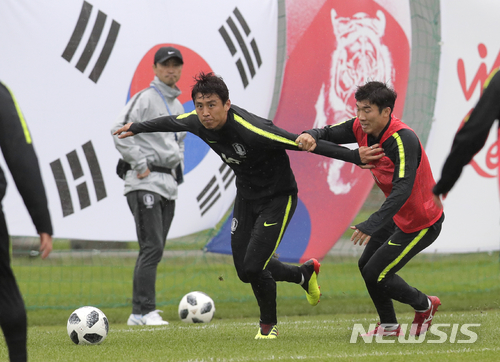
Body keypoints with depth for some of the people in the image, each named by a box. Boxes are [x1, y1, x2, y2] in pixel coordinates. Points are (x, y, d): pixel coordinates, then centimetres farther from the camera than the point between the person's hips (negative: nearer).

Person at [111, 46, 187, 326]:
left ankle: (139, 313, 10)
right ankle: (144, 311, -16)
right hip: (145, 183, -8)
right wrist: (140, 165, -16)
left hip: (169, 185, 8)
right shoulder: (145, 99, -7)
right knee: (152, 247, -15)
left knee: (155, 250, 7)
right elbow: (120, 131, -16)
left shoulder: (178, 106, 18)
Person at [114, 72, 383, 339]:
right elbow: (171, 123, 10)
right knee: (244, 270, 8)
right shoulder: (198, 122, -14)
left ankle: (268, 324, 14)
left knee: (253, 266, -16)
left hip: (278, 198, -7)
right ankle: (305, 273, 36)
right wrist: (137, 128, 27)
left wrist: (354, 156, -34)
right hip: (246, 196, 7)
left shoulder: (251, 130, -34)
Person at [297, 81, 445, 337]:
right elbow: (329, 133, -1)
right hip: (399, 216, 9)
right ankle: (389, 326, 33)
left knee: (375, 274, -5)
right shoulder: (362, 129, -8)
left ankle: (424, 306, 19)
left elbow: (403, 189, -41)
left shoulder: (403, 140, -33)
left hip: (421, 224, -9)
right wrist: (312, 136, -28)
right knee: (366, 265, 16)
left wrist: (371, 225, -50)